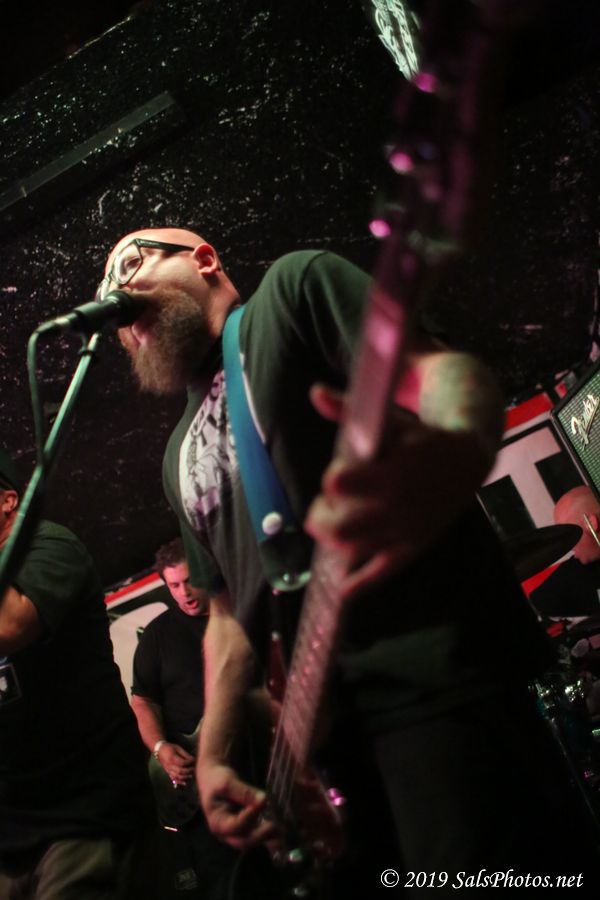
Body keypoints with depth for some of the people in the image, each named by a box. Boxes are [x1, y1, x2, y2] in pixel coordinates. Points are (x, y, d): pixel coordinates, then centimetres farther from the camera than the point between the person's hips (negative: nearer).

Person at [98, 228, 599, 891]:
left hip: (428, 659, -7)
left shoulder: (293, 287, 5)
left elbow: (442, 367, -10)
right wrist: (212, 757, 17)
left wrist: (455, 449, -33)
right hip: (308, 717, 7)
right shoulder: (181, 457, 24)